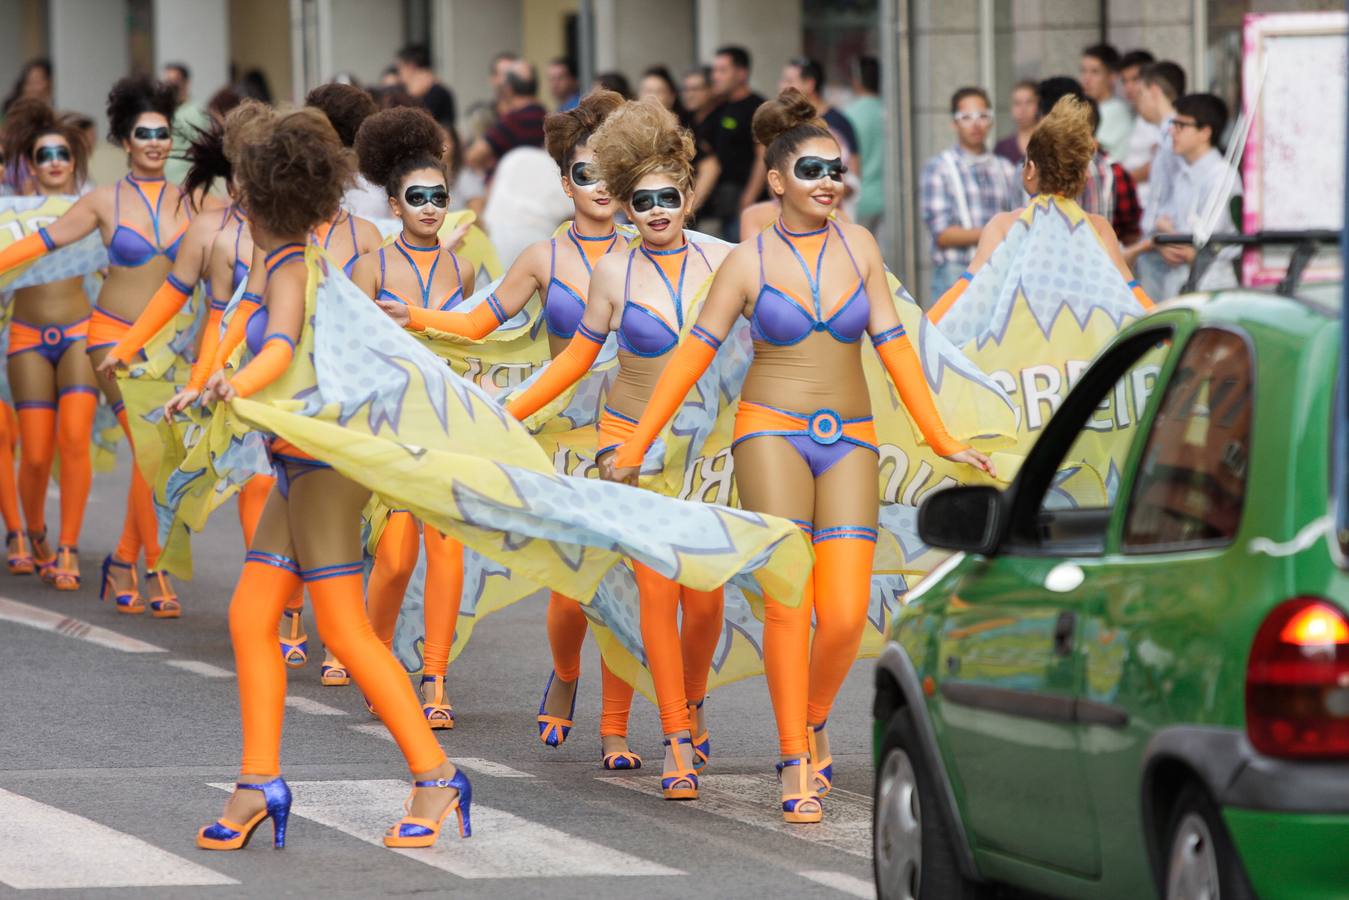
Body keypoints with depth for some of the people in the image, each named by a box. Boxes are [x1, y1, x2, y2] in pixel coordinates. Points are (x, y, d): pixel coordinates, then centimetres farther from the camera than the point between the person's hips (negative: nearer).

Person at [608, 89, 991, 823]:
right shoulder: (748, 263, 0)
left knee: (845, 614, -8)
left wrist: (942, 441, 6)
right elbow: (692, 355, 1)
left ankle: (812, 722, 19)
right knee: (788, 604, -12)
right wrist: (635, 448, -1)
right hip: (772, 432, -2)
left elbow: (892, 343, 8)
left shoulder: (857, 246, 7)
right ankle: (794, 763, -3)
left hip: (848, 440, 2)